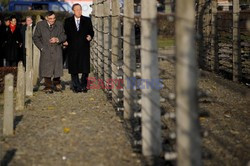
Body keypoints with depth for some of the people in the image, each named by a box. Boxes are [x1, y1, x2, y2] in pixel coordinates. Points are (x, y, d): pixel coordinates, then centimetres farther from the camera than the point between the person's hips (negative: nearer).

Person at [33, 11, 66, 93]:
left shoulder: (59, 24, 7)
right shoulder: (40, 25, 3)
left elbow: (64, 36, 10)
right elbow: (35, 38, 6)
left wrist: (58, 39, -11)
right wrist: (41, 47, -4)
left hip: (56, 50, 1)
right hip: (46, 51, -1)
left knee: (57, 67, 1)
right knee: (46, 70, -4)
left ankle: (57, 84, 22)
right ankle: (48, 87, 4)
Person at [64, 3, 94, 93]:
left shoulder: (87, 20, 9)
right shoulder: (68, 21, 9)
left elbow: (91, 31, 10)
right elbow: (65, 33, 10)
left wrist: (90, 36, -10)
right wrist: (65, 41, -5)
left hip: (84, 48, 0)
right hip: (72, 48, 0)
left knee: (85, 68, -2)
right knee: (74, 69, 3)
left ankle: (83, 86, 9)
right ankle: (76, 86, 12)